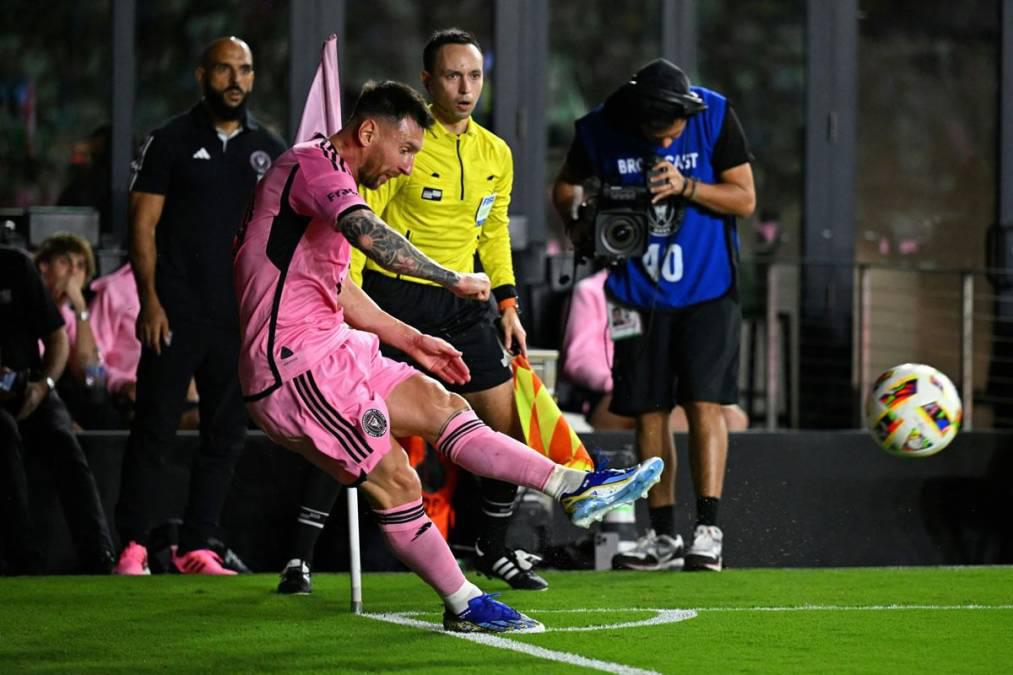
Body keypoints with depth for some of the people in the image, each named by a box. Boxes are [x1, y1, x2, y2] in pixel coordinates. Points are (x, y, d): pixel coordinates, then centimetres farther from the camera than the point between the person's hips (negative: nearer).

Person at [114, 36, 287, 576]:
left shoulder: (269, 149, 11)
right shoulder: (171, 141, 1)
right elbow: (143, 223, -1)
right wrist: (149, 299, -10)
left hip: (241, 317, 4)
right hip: (176, 312, -4)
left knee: (226, 434, 4)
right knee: (155, 428, -5)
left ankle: (195, 547, 11)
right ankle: (133, 545, -1)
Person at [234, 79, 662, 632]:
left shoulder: (326, 173, 20)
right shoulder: (314, 164, -14)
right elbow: (368, 235, -33)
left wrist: (410, 340, 27)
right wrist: (453, 280, -28)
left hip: (331, 349, 11)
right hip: (296, 363, -11)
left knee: (440, 405, 9)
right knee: (395, 483, -6)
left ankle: (572, 488, 9)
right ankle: (463, 606, 3)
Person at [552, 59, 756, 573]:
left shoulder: (715, 116, -12)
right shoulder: (600, 129, -9)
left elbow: (745, 198, -7)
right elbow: (566, 185, 9)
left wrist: (688, 187, -22)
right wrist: (578, 216, -12)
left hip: (707, 288, -2)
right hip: (639, 293, 2)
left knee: (705, 403, -11)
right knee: (648, 412, 4)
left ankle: (708, 529, -10)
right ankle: (663, 535, 11)